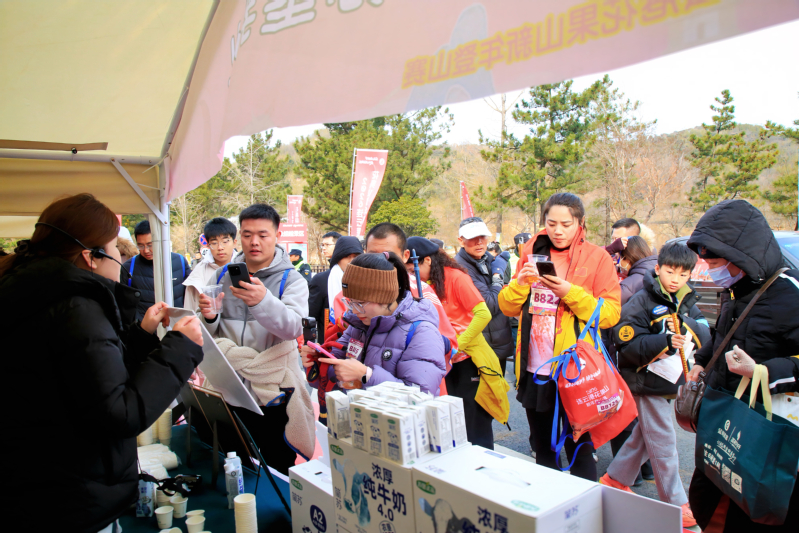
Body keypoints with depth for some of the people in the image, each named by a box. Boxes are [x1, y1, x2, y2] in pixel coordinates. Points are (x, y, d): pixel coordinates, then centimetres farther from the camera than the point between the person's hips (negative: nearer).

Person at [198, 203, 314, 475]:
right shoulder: (223, 275, 9)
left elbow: (293, 328, -21)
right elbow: (213, 335, 11)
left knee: (276, 473, 6)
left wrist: (263, 301, -39)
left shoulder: (291, 280, -3)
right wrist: (209, 318, -12)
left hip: (273, 394, -3)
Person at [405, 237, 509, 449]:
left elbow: (483, 314, -19)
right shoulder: (424, 283, 5)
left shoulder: (455, 277, -13)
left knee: (475, 426, 3)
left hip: (468, 360, -6)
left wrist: (457, 346, -21)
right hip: (444, 362, 6)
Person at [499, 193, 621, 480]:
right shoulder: (531, 252, 7)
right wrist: (520, 283, -12)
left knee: (579, 448, 6)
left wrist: (570, 292, -21)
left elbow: (610, 313, -9)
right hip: (534, 368, 4)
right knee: (542, 447, 19)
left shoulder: (597, 258, -3)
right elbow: (507, 306, 8)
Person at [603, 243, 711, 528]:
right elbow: (627, 343, -21)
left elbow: (706, 335, -4)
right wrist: (664, 342, -31)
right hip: (647, 381, -7)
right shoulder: (643, 301, -15)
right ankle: (676, 503, 14)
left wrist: (686, 327, -24)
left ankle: (615, 479, 34)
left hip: (669, 381, 8)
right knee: (663, 442, 0)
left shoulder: (687, 302, 8)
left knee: (644, 435, 18)